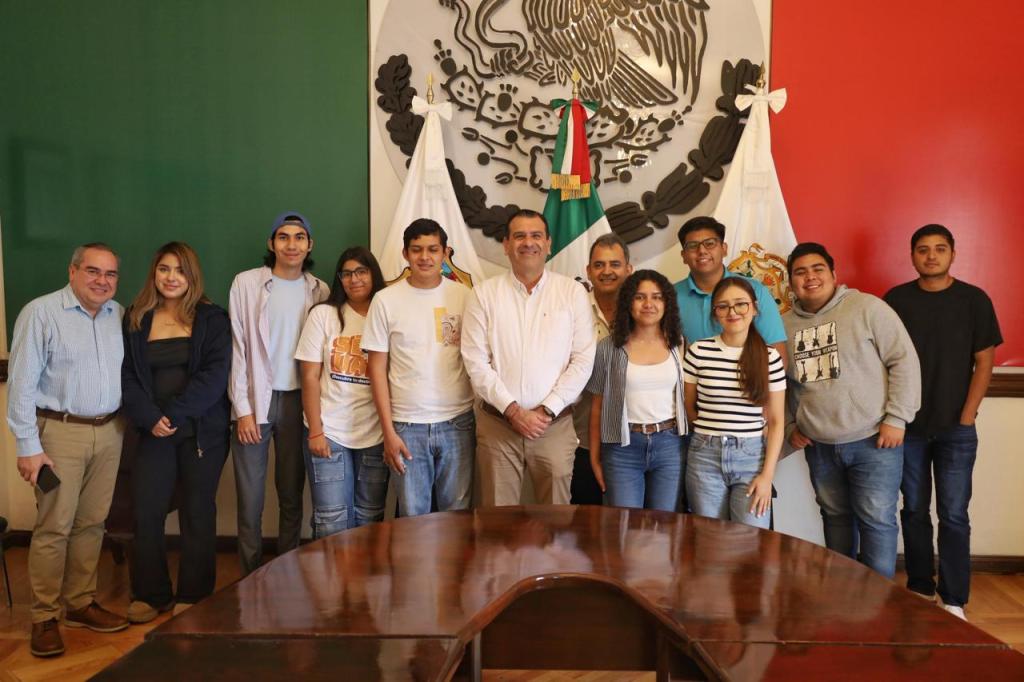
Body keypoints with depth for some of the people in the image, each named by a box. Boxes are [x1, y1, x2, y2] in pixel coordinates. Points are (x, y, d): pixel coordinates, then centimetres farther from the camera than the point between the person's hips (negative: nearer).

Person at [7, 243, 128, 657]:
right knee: (54, 527, 0)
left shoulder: (120, 316, 7)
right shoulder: (41, 313, -7)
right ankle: (44, 618, 12)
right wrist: (27, 446, -11)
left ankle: (81, 604, 24)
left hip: (109, 432, 5)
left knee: (91, 524, 12)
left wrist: (130, 425, 7)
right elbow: (22, 383, -9)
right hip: (60, 432, -5)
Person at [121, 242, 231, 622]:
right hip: (154, 431, 2)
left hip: (203, 430, -2)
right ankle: (150, 594, 19)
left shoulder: (212, 319, 1)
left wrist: (175, 412, -16)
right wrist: (149, 418, -12)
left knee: (197, 512, 5)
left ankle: (193, 596, 19)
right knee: (146, 511, 1)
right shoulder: (135, 320, 8)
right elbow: (128, 376, 3)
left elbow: (216, 373, -9)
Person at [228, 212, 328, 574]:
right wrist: (242, 409, -7)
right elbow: (237, 348, -3)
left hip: (298, 401, 2)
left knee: (292, 497, 10)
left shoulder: (319, 290, 4)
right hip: (255, 400, -2)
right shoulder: (247, 283, -2)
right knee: (250, 500, 3)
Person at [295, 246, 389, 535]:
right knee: (332, 519, 3)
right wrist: (315, 431, -6)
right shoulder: (323, 314, 1)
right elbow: (310, 377, -1)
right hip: (329, 432, -1)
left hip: (375, 434, 1)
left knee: (370, 517, 10)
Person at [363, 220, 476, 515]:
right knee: (413, 515, 10)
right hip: (407, 425, 0)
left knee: (457, 512, 10)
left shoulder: (463, 295, 1)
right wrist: (388, 431, -3)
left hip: (458, 422, 1)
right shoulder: (386, 300, -2)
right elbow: (377, 368, 1)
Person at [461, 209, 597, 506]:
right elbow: (476, 361, -2)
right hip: (497, 425, 0)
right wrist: (513, 410, -10)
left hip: (555, 424, 0)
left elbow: (583, 360, -1)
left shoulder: (573, 292, 3)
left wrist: (547, 410, -9)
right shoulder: (484, 294, 4)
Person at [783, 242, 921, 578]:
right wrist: (789, 426, 10)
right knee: (835, 518, 17)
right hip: (818, 446, 5)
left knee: (876, 521, 0)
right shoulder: (784, 324, 6)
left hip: (873, 441, -4)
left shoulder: (867, 307, -8)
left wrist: (897, 418, -12)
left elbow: (904, 360, -9)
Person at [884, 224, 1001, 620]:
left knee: (954, 515, 0)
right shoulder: (896, 300, 2)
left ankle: (954, 601, 9)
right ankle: (920, 590, 22)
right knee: (914, 510, 9)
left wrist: (967, 416, -6)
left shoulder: (974, 300, 0)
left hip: (956, 428, -1)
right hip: (908, 425, 1)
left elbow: (984, 362, 1)